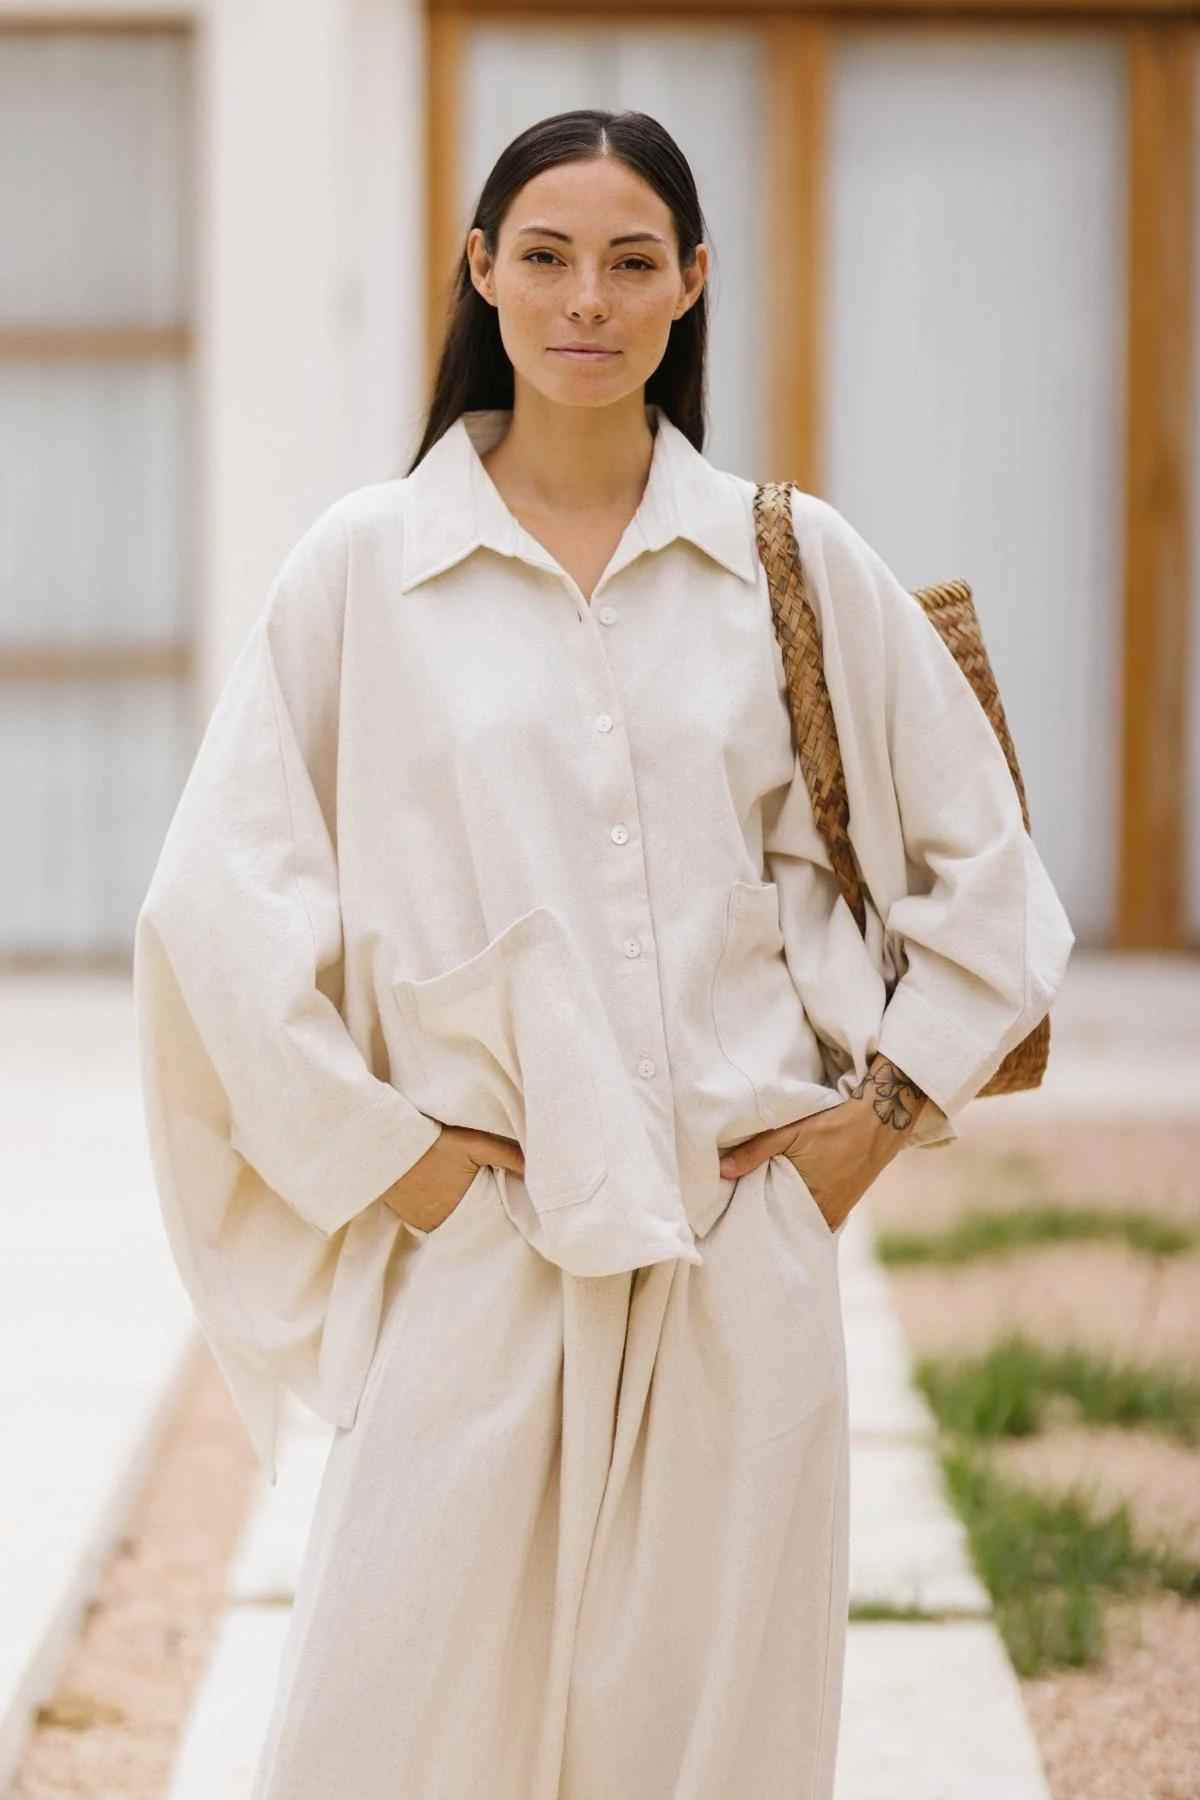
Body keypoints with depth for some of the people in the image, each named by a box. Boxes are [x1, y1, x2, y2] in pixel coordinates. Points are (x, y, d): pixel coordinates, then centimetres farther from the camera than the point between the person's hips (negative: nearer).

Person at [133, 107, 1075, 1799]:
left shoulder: (795, 563, 6)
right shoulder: (360, 565, 2)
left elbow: (982, 860, 13)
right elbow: (218, 897, 1)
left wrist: (888, 1106, 5)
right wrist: (373, 1144, -3)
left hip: (742, 1246, 1)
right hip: (473, 1243, -1)